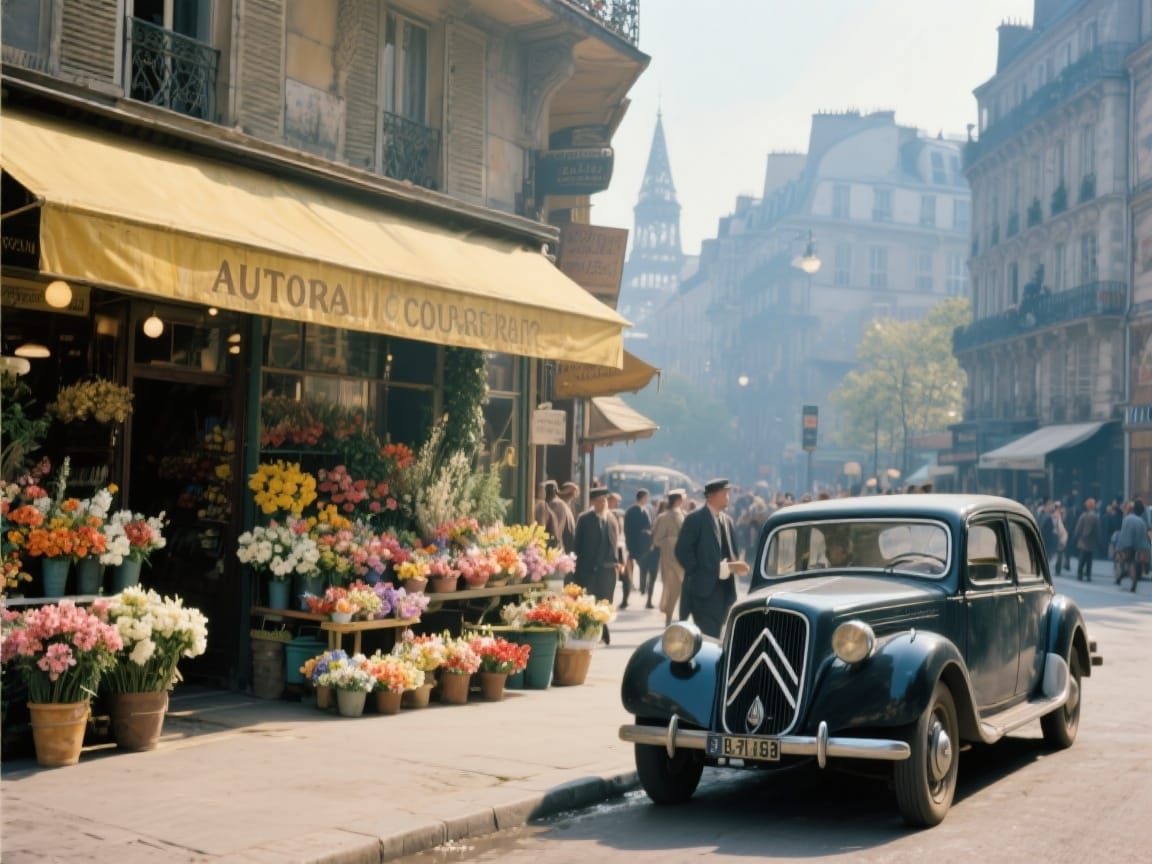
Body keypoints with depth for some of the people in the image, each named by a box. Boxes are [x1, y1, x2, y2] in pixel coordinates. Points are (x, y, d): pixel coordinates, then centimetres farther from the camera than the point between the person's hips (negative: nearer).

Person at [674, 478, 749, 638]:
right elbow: (682, 551, -11)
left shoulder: (727, 520, 15)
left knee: (715, 634, 9)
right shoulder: (695, 519, -7)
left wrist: (734, 564, -3)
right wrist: (697, 575, -12)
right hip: (704, 587, -7)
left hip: (724, 588, 7)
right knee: (708, 635, -11)